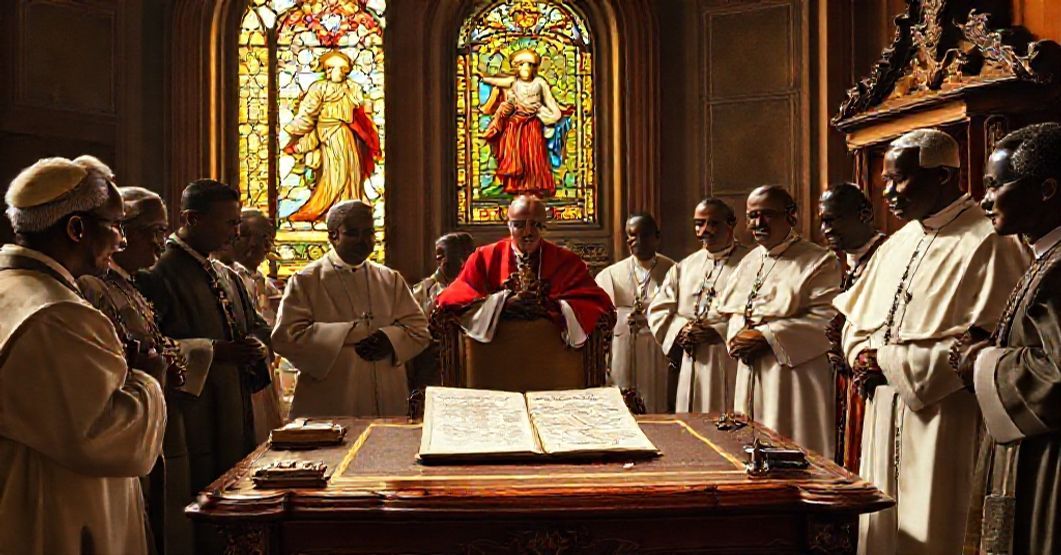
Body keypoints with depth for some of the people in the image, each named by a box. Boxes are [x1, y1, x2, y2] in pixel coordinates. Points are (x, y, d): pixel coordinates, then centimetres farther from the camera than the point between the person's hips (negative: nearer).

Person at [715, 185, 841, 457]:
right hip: (749, 376, 7)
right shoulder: (749, 262, 16)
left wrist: (766, 337, -19)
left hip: (794, 376, -7)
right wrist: (737, 337, -3)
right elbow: (731, 310, 20)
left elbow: (826, 318, -17)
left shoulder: (819, 261, -7)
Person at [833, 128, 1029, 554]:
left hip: (944, 421, -8)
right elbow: (857, 316, 20)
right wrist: (863, 356, -2)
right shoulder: (898, 243, 14)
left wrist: (892, 363, -15)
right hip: (885, 420, 8)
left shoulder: (988, 243, -13)